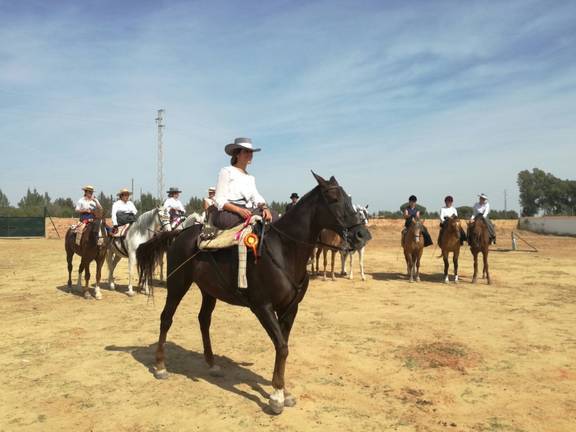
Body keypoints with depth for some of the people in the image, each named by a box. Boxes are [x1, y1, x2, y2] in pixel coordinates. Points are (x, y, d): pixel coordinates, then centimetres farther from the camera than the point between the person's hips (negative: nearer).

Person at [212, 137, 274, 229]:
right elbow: (220, 201, -7)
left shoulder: (251, 178, 22)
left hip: (247, 211, 6)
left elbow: (257, 198, 8)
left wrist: (264, 207, -16)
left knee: (272, 216, -20)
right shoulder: (226, 172, 1)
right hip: (227, 213, -6)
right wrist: (239, 210, -23)